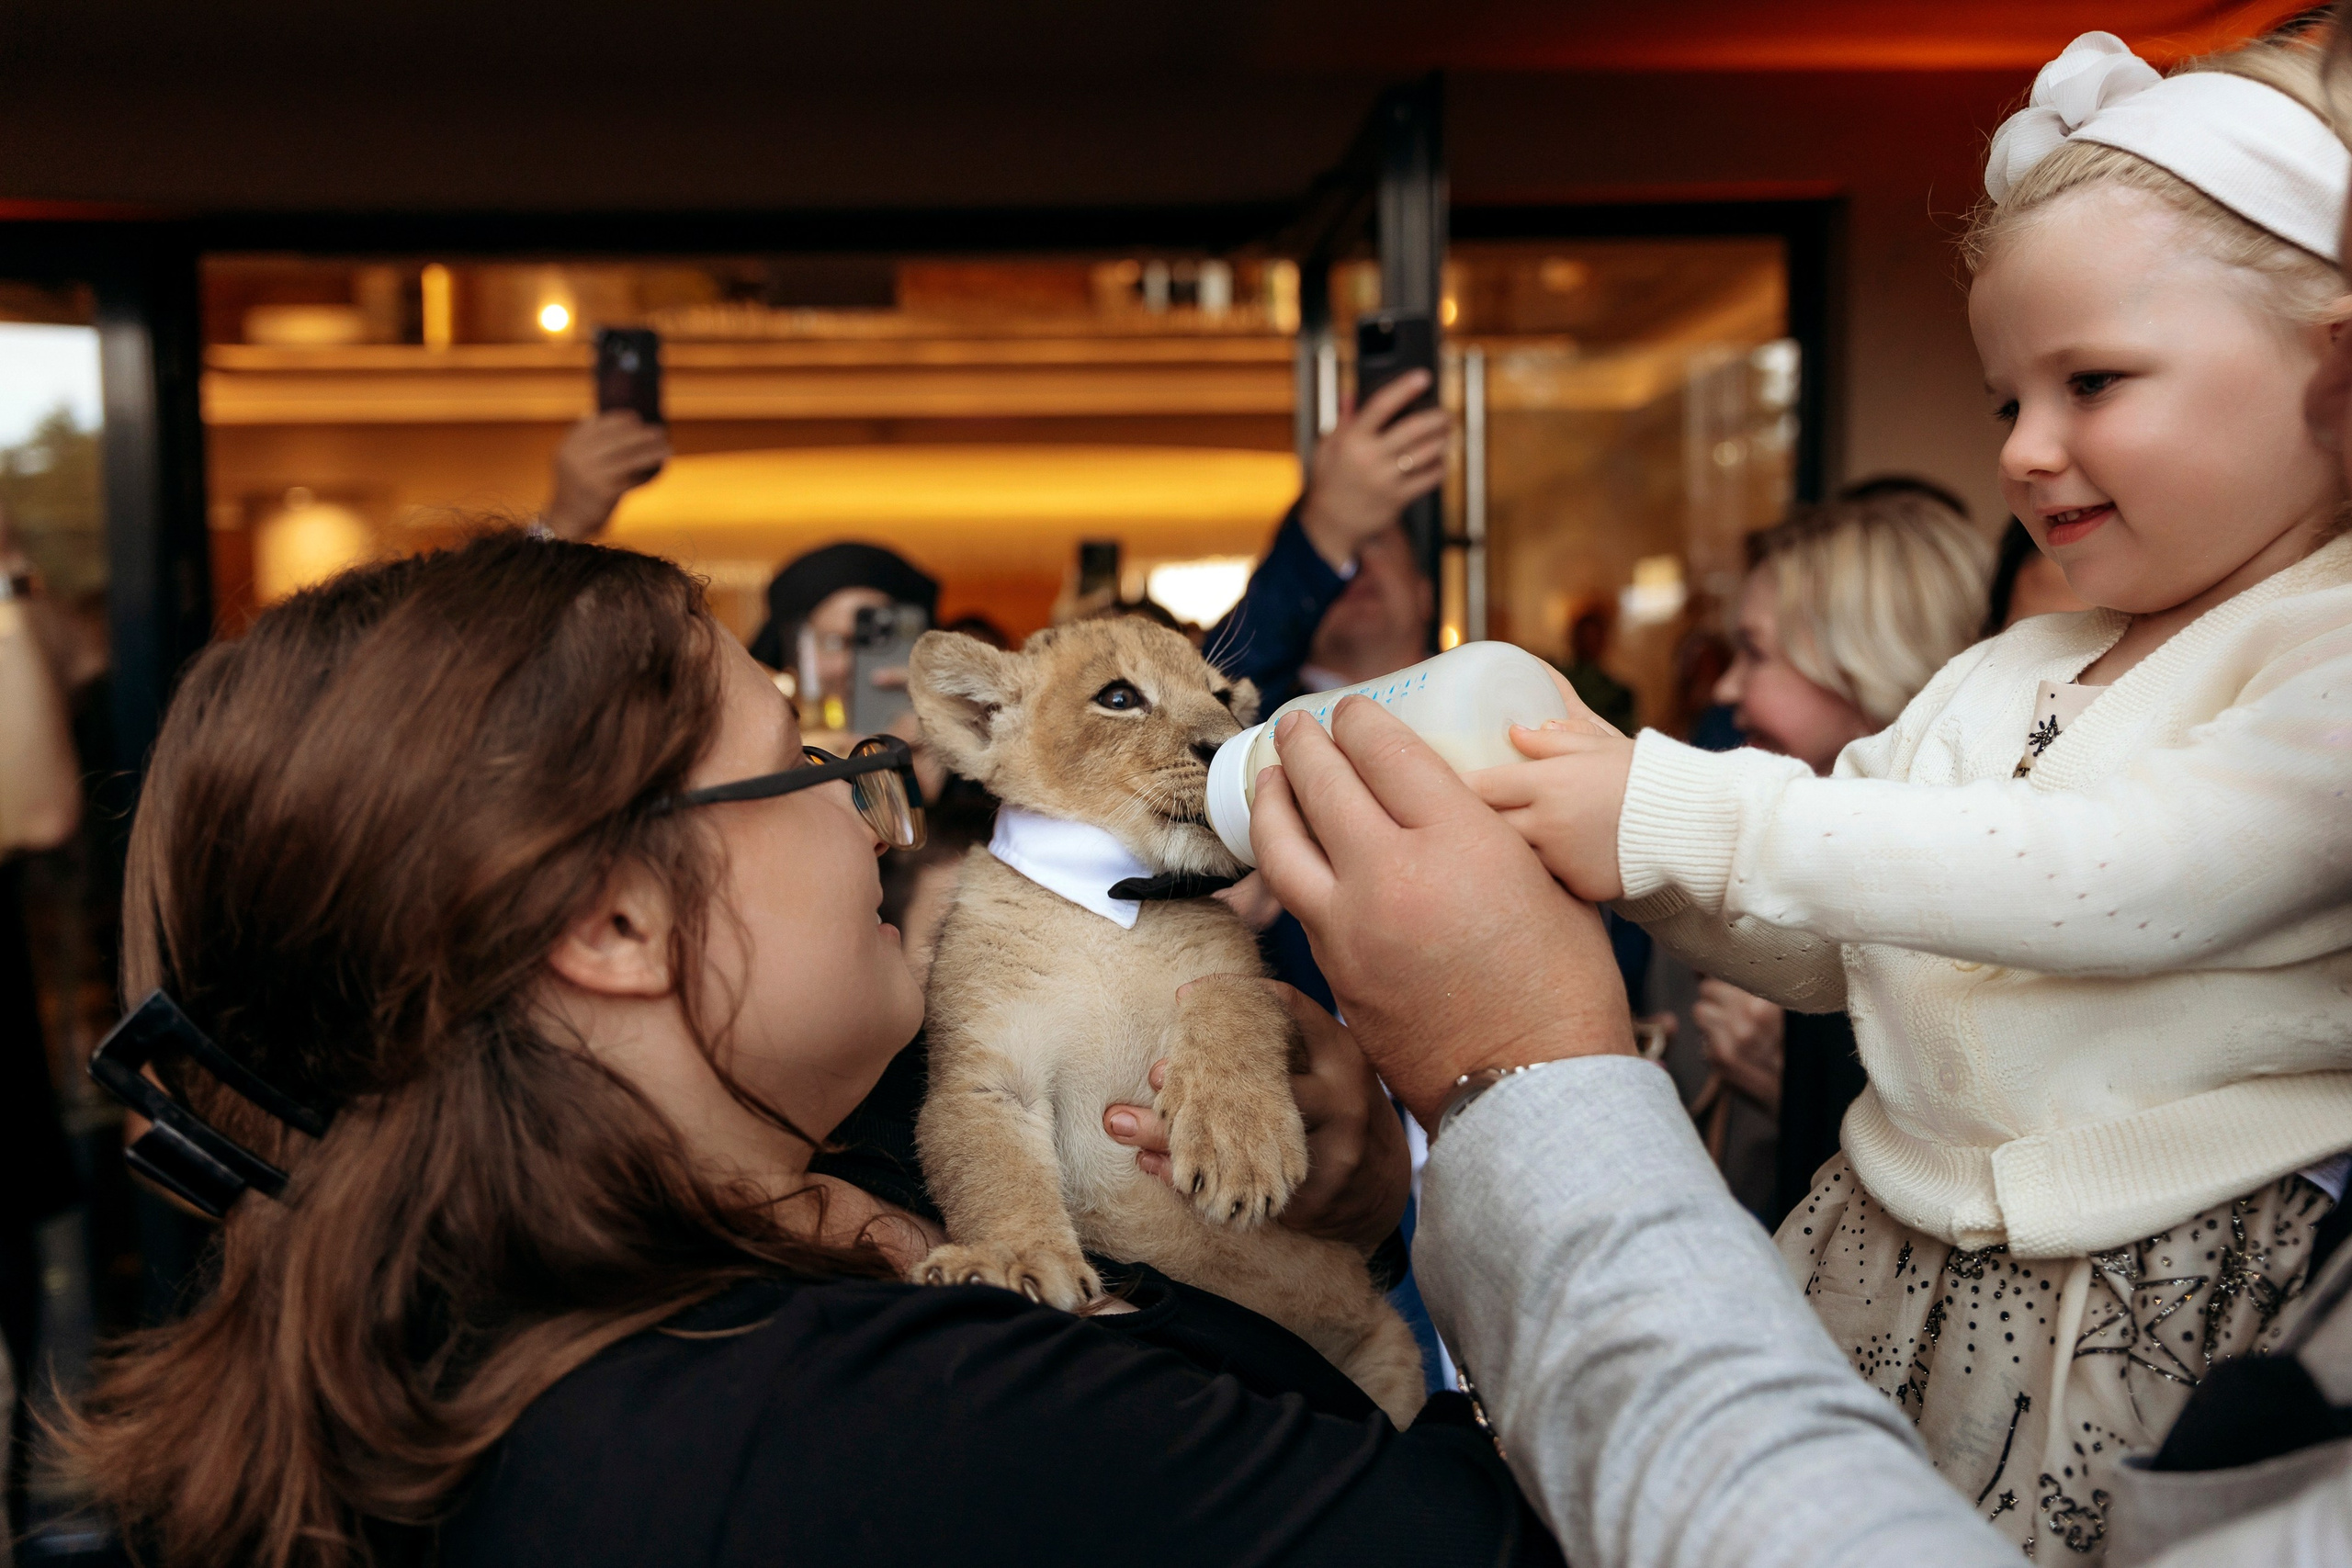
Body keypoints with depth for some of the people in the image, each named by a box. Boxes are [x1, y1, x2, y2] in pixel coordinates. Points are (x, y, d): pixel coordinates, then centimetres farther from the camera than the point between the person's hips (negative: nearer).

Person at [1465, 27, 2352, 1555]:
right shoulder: (1996, 681, 13)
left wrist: (1690, 819, -25)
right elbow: (1817, 952, 14)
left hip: (2175, 1328, -6)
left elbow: (2133, 881, -25)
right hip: (1889, 1265, 6)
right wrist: (1639, 843, -6)